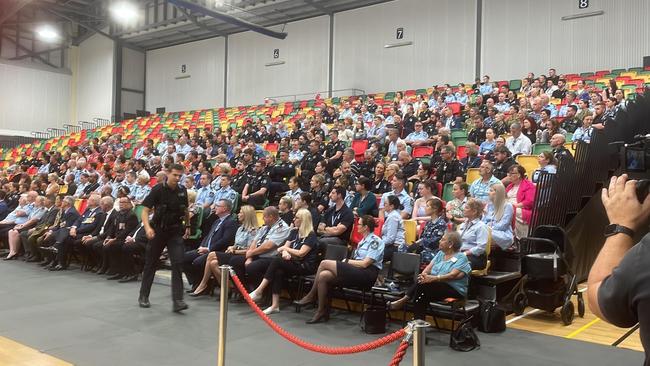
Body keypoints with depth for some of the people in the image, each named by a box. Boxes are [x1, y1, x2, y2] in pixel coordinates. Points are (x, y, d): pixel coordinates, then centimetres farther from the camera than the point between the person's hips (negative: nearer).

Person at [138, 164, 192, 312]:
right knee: (150, 264, 10)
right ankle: (143, 296, 28)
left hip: (175, 232, 2)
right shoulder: (158, 189, -11)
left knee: (178, 264, -11)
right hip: (158, 231, -2)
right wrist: (148, 227, -29)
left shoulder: (182, 190, 1)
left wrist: (188, 225, 23)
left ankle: (177, 300, -12)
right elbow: (145, 211, -14)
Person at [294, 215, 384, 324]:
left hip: (368, 274, -8)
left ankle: (311, 296, 0)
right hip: (357, 272, 8)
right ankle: (322, 312, -8)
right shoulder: (363, 240, 23)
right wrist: (347, 261, -2)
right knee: (323, 276, -15)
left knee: (324, 263, -15)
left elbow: (365, 263, -13)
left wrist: (346, 261, -3)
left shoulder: (375, 241, -5)